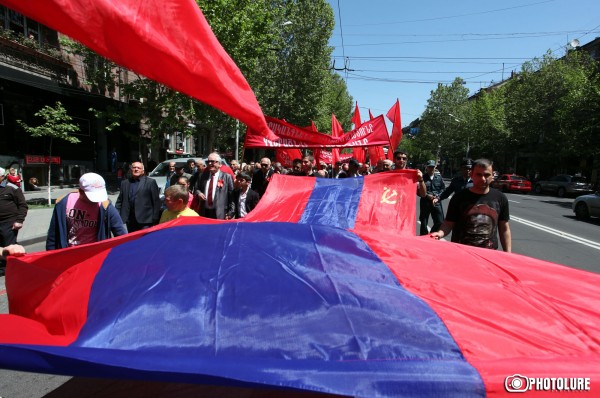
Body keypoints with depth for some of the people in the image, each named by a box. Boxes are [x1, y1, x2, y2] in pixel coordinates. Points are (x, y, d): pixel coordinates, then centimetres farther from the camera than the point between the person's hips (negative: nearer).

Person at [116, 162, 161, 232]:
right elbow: (120, 200, 12)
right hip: (130, 220, 5)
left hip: (145, 220, -4)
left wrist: (155, 219, -10)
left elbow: (156, 202, -4)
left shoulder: (150, 182, 0)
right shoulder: (124, 183, 14)